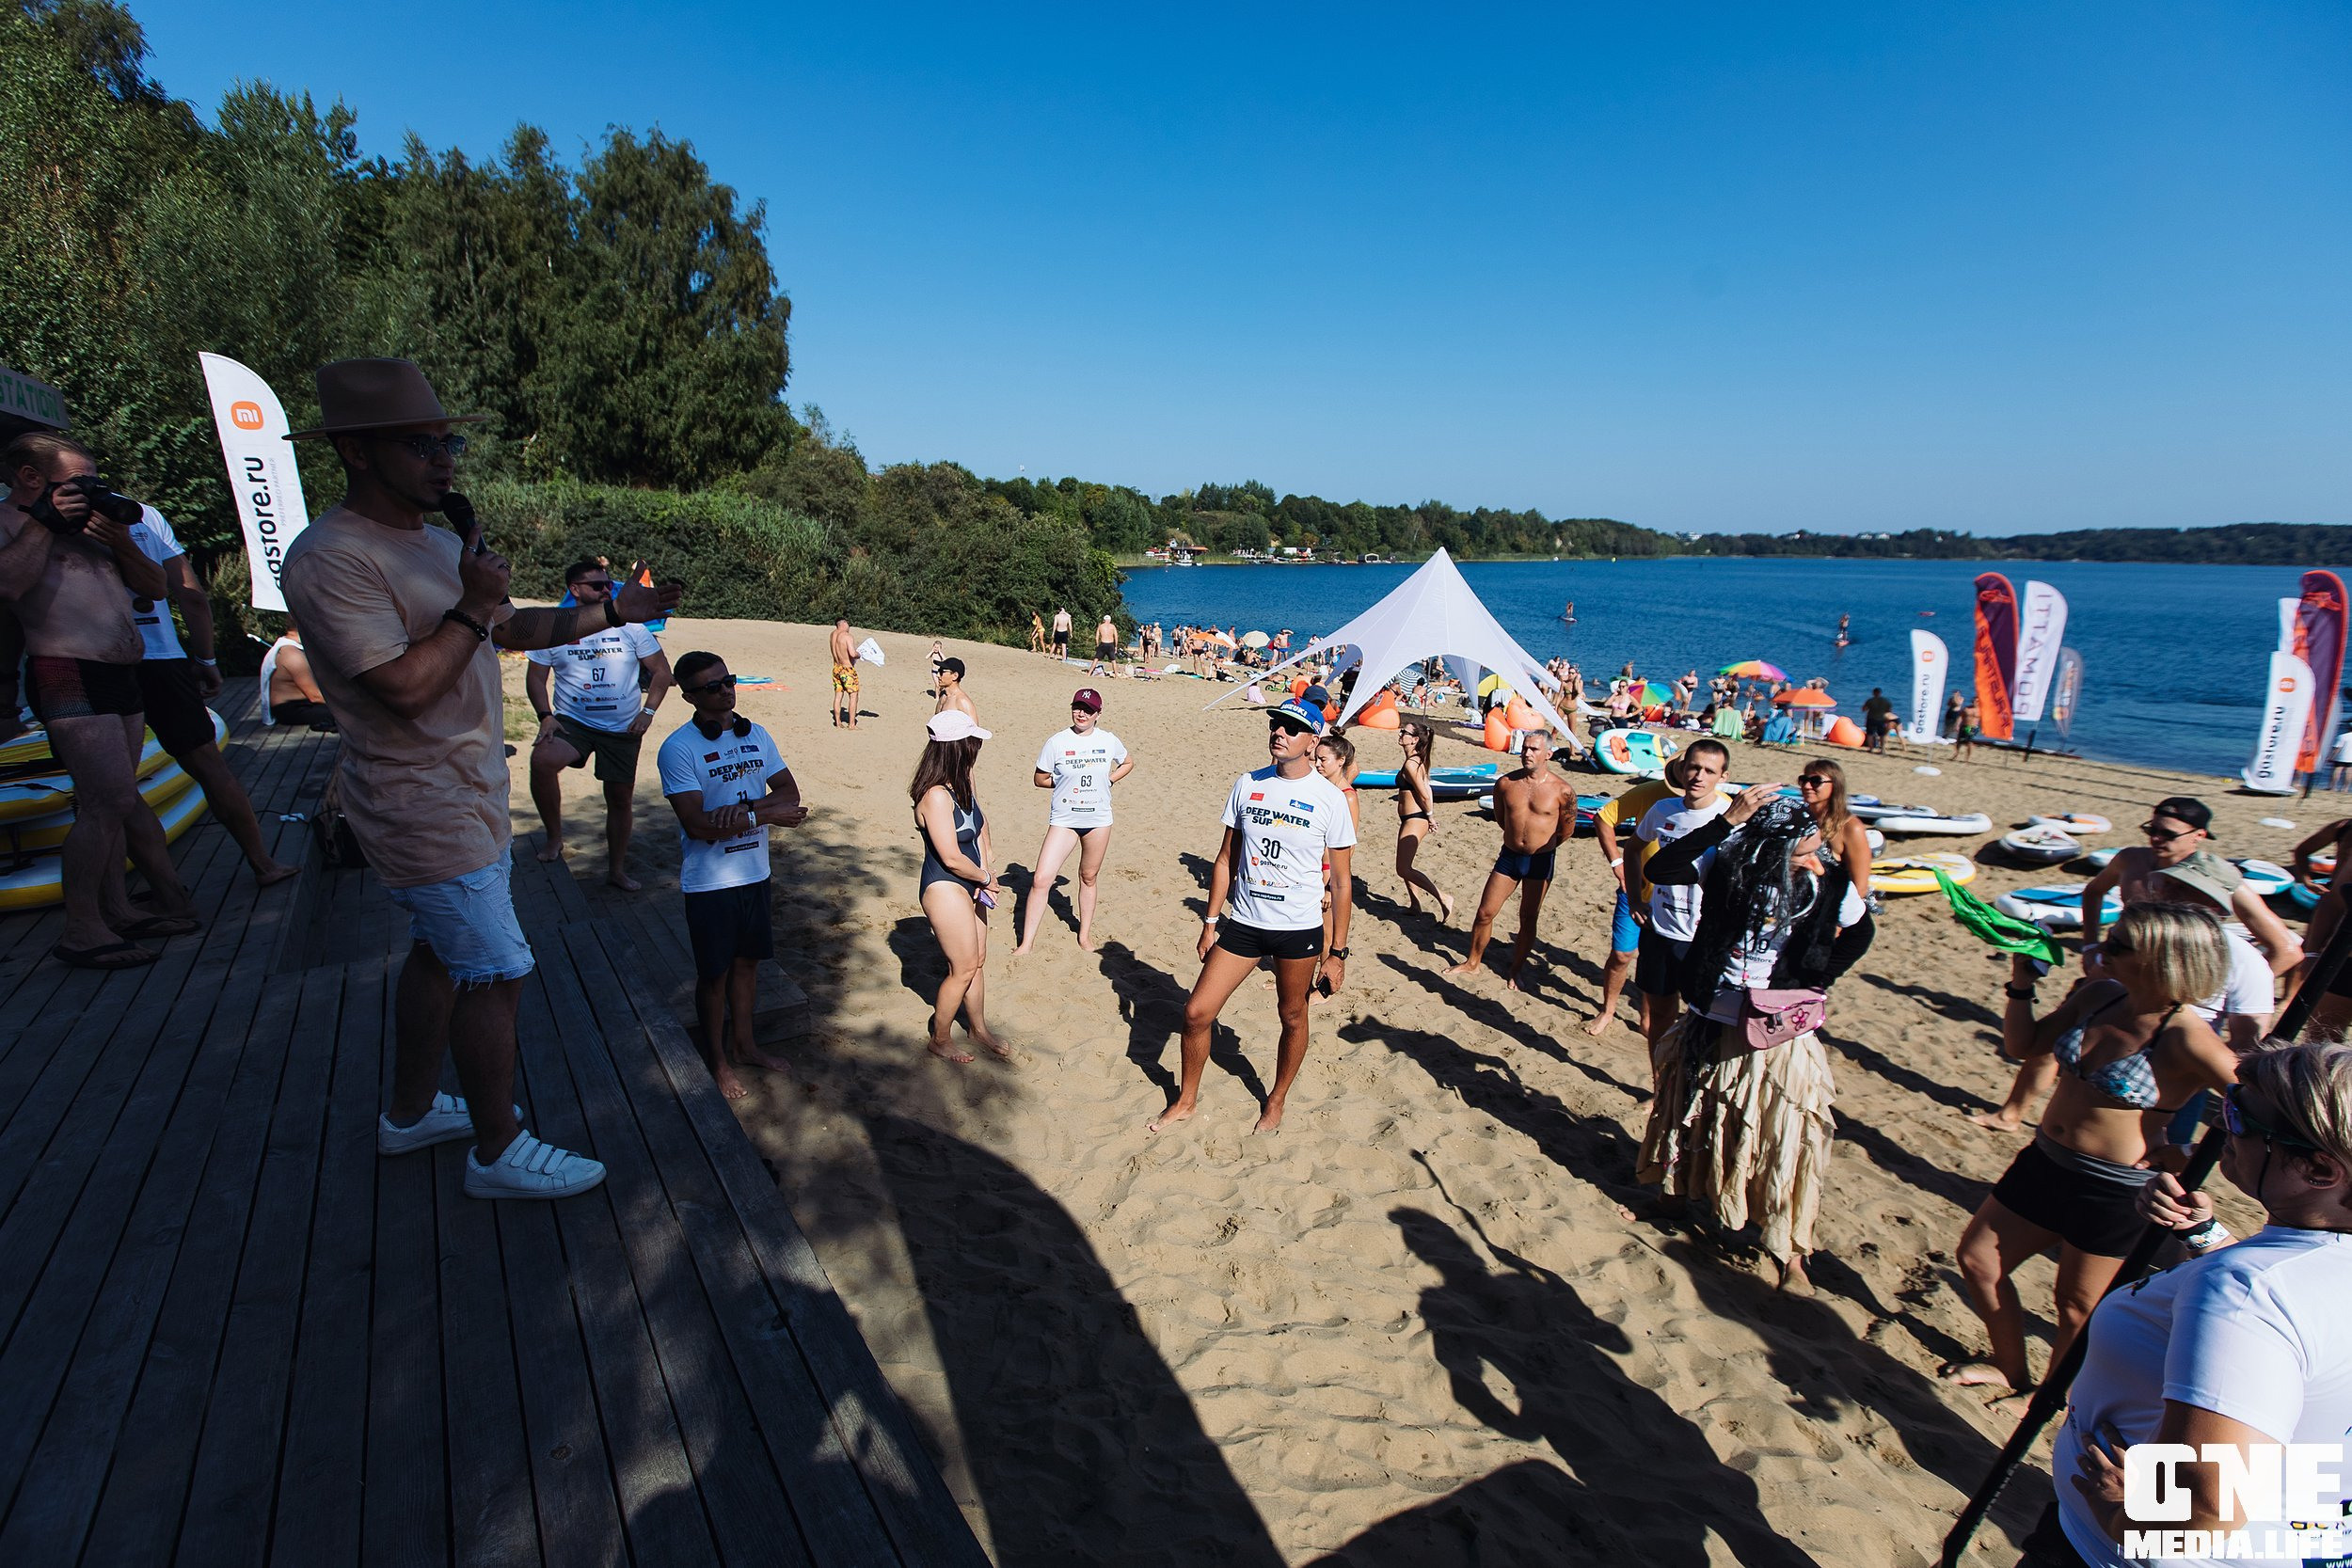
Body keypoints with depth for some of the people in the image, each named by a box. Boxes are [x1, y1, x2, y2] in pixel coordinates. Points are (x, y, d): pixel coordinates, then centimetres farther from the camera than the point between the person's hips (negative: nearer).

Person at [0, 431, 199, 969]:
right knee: (111, 799, -14)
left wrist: (122, 543, 2)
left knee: (110, 800, 11)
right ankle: (80, 930, -6)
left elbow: (154, 587, 18)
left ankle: (115, 910, 17)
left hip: (121, 677, 8)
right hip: (70, 677, -8)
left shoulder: (89, 523, 20)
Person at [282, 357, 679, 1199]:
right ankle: (498, 1153, 14)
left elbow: (513, 628, 19)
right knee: (494, 972, -3)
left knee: (441, 952, 21)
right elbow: (404, 685, -29)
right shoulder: (330, 559, -21)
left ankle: (411, 1111, 39)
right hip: (423, 807, -10)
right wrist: (473, 606, -21)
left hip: (466, 794, 10)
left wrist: (612, 611, 11)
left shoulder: (442, 542, 10)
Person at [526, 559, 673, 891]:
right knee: (542, 759, -32)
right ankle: (554, 836, -12)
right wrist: (545, 716, -10)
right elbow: (535, 677, 6)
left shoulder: (630, 627, 0)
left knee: (621, 799, 7)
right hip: (572, 723, -1)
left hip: (623, 729, 1)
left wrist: (647, 712, -7)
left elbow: (661, 670, 4)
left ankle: (617, 869, 26)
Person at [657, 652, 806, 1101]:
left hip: (754, 873, 5)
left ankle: (743, 1044, 37)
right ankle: (717, 1061, 27)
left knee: (747, 961, 18)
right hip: (709, 881, -5)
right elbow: (697, 824, -22)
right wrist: (765, 815, -20)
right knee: (715, 973, 9)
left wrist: (743, 807, -19)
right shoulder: (679, 748, -15)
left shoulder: (756, 735, 4)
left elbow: (789, 792, -1)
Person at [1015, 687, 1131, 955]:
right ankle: (1027, 942, 1)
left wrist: (1107, 780, 2)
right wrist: (1066, 782, -9)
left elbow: (1128, 763, 17)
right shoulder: (1057, 742, -8)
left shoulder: (1109, 741, -1)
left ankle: (1085, 935, 33)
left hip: (1098, 820, 2)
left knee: (1088, 878, 15)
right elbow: (1040, 779, 1)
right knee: (1041, 880, -9)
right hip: (1064, 820, -2)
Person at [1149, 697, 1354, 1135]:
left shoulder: (1331, 799, -8)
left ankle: (1277, 1100, 37)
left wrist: (1338, 952, -4)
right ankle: (1186, 1101, 24)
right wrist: (1210, 922, 6)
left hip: (1298, 930, -3)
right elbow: (1226, 860, 8)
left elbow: (1341, 881, -4)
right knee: (1197, 1013, 2)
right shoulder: (1247, 785, 1)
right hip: (1242, 923, 3)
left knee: (1292, 1018, 13)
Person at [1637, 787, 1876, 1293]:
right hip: (1714, 1019, 1)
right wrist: (1726, 820, -35)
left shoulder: (1829, 883, -12)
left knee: (1786, 1134, 0)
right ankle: (1694, 1190, 46)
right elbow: (1659, 869, -30)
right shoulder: (1729, 863, -15)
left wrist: (1813, 981, 0)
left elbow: (1860, 934, 8)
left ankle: (1790, 1253, 16)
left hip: (1779, 1029, -1)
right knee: (1700, 1113, 20)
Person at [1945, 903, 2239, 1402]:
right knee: (1976, 1260, 17)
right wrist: (2022, 981, -2)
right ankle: (2011, 1372, 40)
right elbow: (2022, 1045, 8)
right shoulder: (2099, 996, -2)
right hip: (2044, 1164, 7)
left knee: (2076, 1306, 14)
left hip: (2114, 1192, -7)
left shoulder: (2185, 1037, -23)